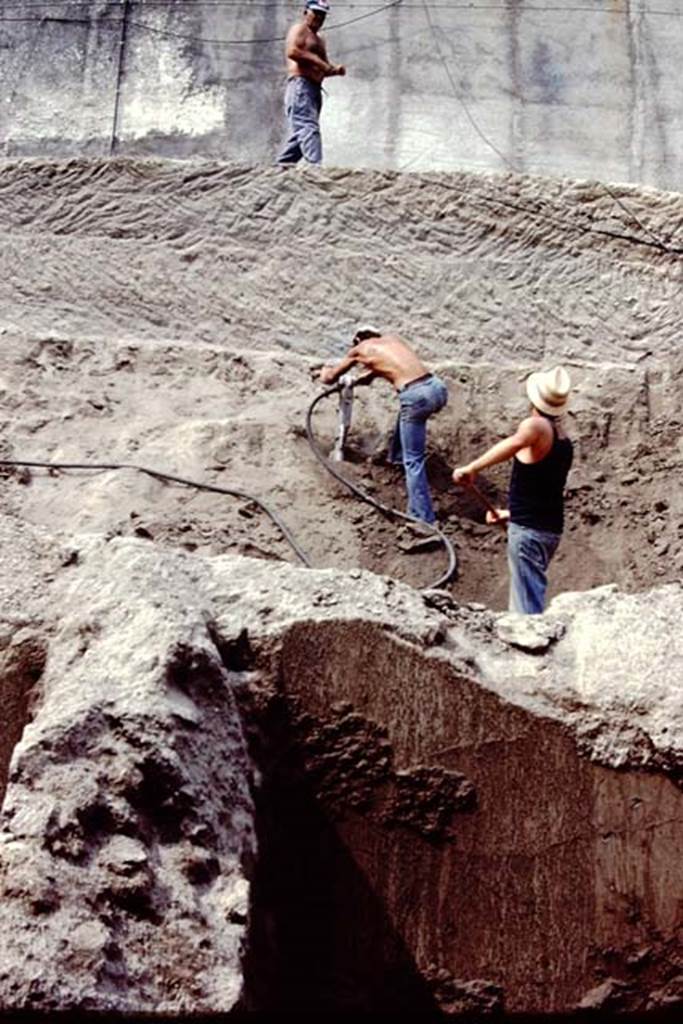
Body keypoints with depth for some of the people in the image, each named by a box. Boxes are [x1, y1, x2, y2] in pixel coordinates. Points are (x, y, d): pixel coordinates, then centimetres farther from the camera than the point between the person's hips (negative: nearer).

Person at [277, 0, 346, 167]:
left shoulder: (319, 40, 28)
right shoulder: (299, 29, 1)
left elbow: (321, 70, 30)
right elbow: (292, 51, -17)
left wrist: (335, 69, 8)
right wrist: (316, 59, -19)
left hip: (314, 89, 9)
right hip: (300, 85, -9)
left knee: (299, 132, 7)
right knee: (308, 127, -20)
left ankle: (283, 165, 10)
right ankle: (316, 165, -31)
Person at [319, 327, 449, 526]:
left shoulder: (358, 349, 17)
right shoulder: (393, 338, 29)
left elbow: (329, 378, 30)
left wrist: (325, 371, 53)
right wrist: (363, 378, 61)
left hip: (416, 396, -6)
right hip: (437, 386, 6)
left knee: (413, 461, 2)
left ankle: (424, 519, -1)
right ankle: (397, 458, 55)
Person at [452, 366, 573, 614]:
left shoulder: (536, 426, -14)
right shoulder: (564, 441, 14)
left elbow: (515, 442, -38)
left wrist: (472, 468, -38)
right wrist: (509, 513, 33)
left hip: (528, 529, -9)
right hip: (551, 527, 9)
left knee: (527, 602, -7)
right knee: (533, 594, 23)